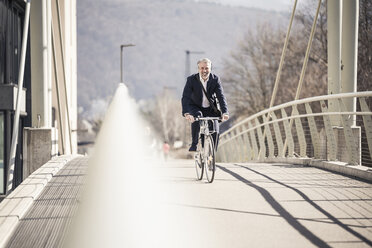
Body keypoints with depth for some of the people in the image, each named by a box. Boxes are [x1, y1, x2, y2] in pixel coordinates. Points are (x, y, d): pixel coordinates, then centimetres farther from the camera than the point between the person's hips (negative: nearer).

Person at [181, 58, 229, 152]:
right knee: (197, 116, -35)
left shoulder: (215, 79, -12)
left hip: (210, 109, 2)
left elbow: (221, 97, -20)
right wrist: (186, 113, -43)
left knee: (215, 132, -15)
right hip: (195, 108, -2)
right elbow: (185, 97, -26)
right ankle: (194, 144, -20)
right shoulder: (191, 79, -17)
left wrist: (225, 112, -36)